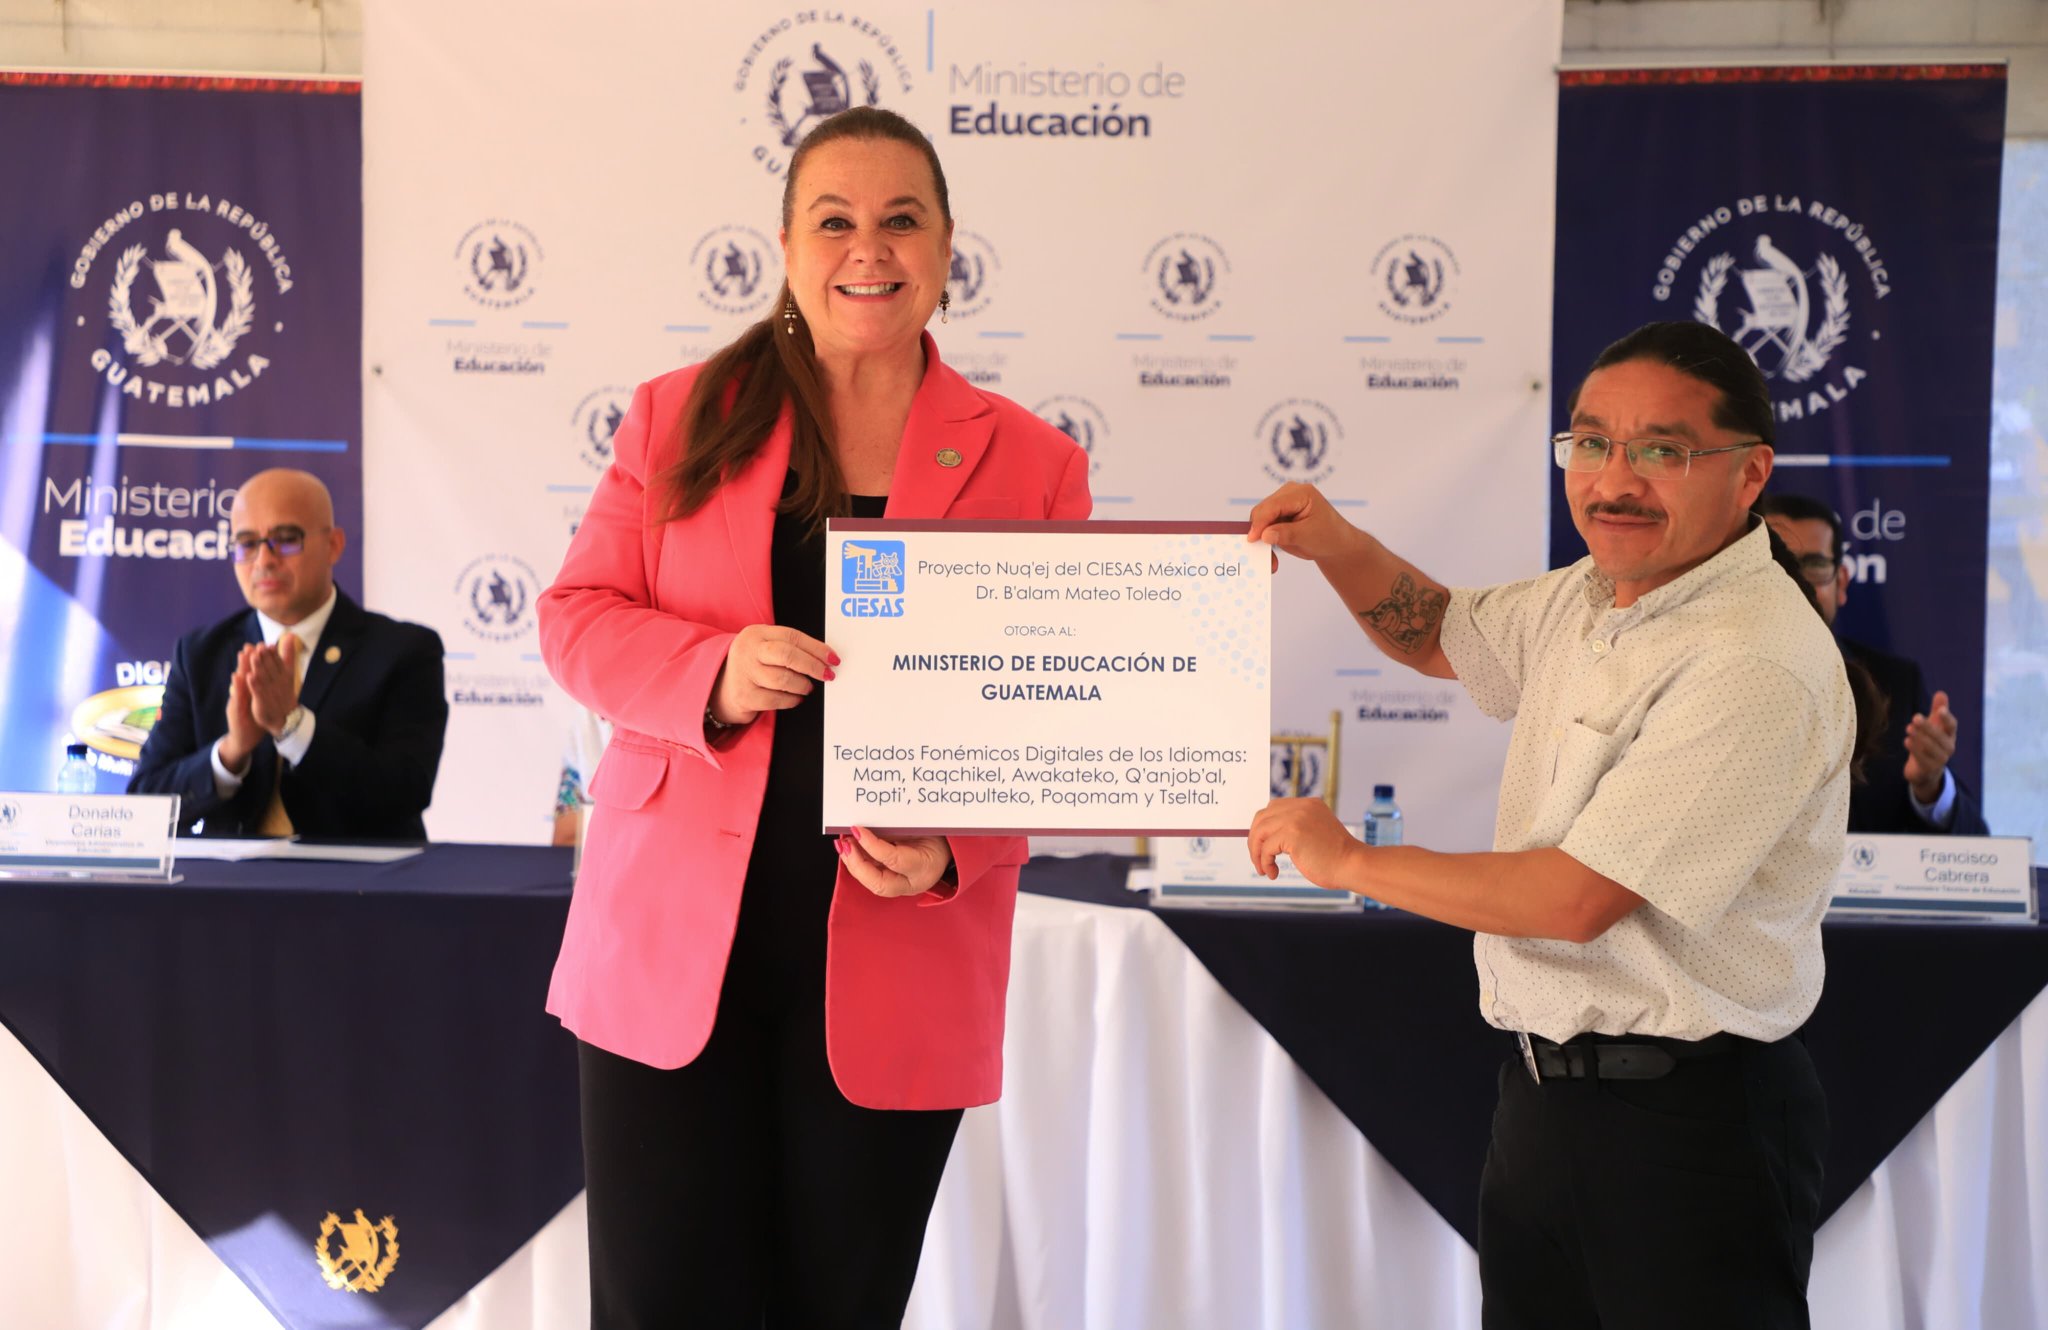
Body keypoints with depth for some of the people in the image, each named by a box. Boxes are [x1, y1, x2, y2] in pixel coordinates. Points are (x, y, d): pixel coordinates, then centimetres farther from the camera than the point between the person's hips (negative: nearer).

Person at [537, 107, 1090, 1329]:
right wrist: (714, 673, -16)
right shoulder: (681, 417, 6)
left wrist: (952, 854, -17)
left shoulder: (1031, 465, 3)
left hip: (893, 975, 0)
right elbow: (578, 617, 5)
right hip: (672, 948, 1)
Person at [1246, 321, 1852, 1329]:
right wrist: (1338, 547, 6)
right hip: (1543, 1087, 8)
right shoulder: (1590, 597, 7)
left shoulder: (1759, 667, -22)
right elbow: (1441, 638, 27)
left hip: (1688, 1123, -8)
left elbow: (1576, 899, -24)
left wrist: (1346, 860, -12)